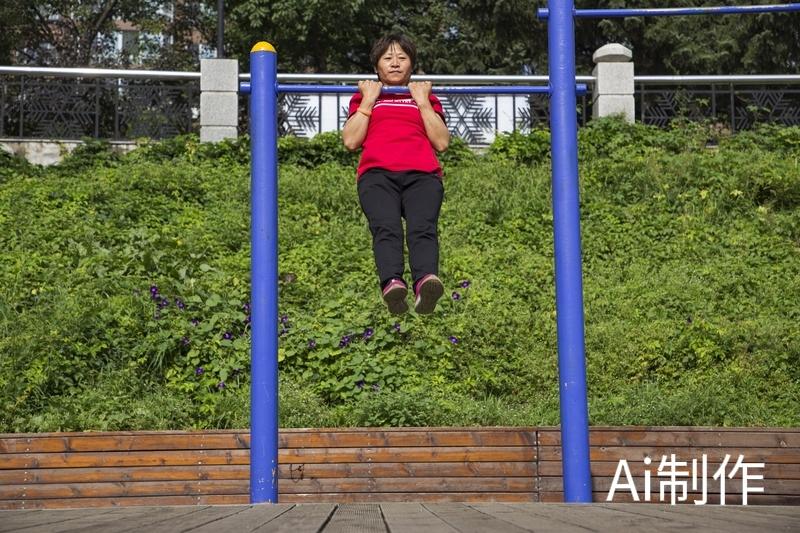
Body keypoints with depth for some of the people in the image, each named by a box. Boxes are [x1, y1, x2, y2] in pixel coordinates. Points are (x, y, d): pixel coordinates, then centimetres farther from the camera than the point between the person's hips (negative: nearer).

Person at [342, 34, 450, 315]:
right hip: (377, 173, 0)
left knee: (423, 227, -32)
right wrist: (369, 100, 14)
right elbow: (351, 141, 15)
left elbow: (442, 142, 17)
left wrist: (423, 101, 14)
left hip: (422, 174, 0)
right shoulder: (364, 97, 32)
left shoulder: (426, 97, 34)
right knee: (386, 227, -33)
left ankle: (425, 281, -57)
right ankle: (392, 284, -55)